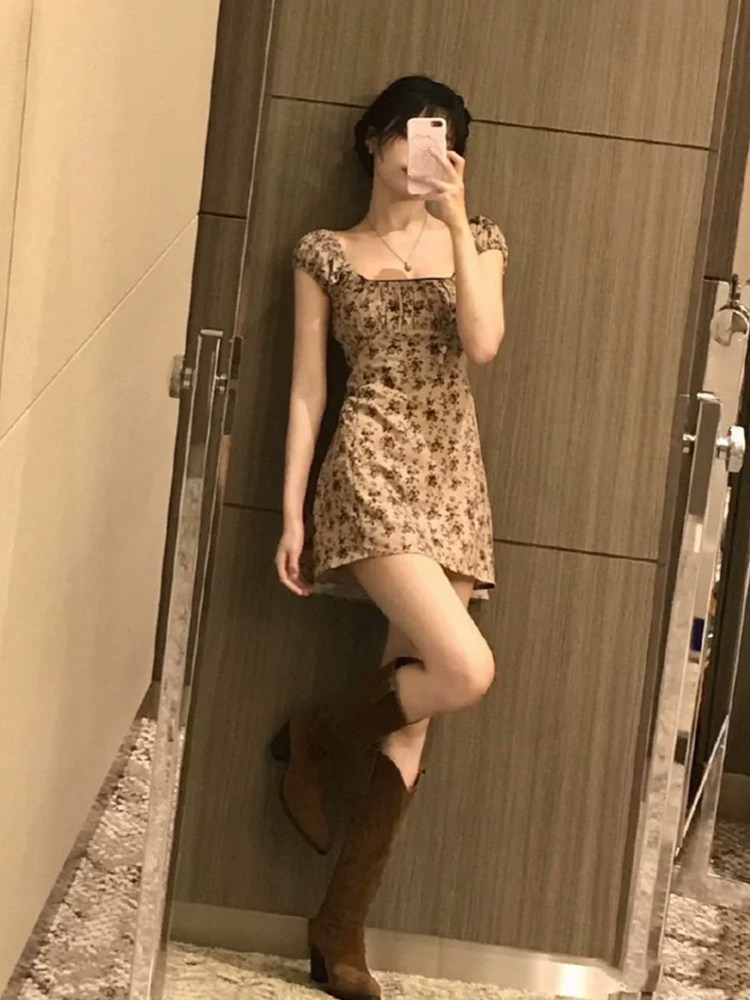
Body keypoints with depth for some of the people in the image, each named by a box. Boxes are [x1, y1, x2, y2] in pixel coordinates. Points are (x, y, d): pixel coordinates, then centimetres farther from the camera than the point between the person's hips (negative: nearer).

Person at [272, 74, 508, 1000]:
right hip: (371, 473, -4)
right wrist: (292, 513, -4)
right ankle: (316, 738, 8)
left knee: (411, 717, 1)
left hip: (454, 479, 4)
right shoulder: (326, 254, 6)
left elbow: (482, 344, -6)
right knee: (467, 671, -22)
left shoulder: (476, 240, 13)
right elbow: (306, 390, 3)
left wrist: (455, 218, -10)